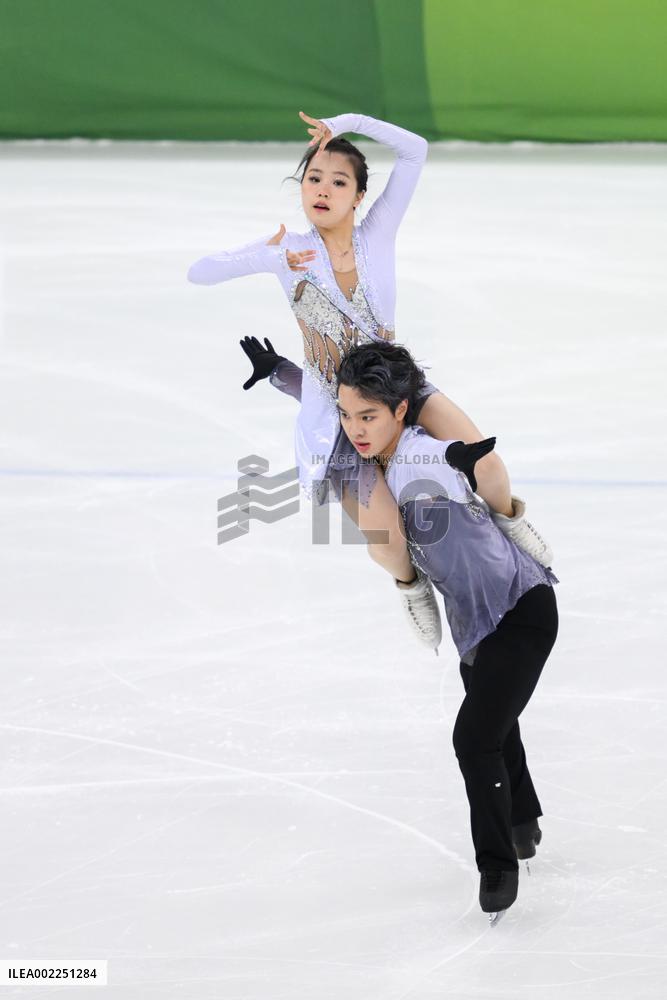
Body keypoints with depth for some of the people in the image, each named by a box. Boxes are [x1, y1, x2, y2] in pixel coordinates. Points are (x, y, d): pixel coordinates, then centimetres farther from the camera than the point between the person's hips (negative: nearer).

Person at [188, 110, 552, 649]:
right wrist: (268, 258, -26)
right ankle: (411, 584, 28)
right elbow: (197, 272, -13)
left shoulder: (376, 235, -7)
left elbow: (416, 150, -14)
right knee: (387, 544, -12)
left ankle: (506, 515, 13)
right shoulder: (290, 250, -8)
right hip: (339, 416, -1)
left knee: (485, 464, -25)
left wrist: (348, 123, -21)